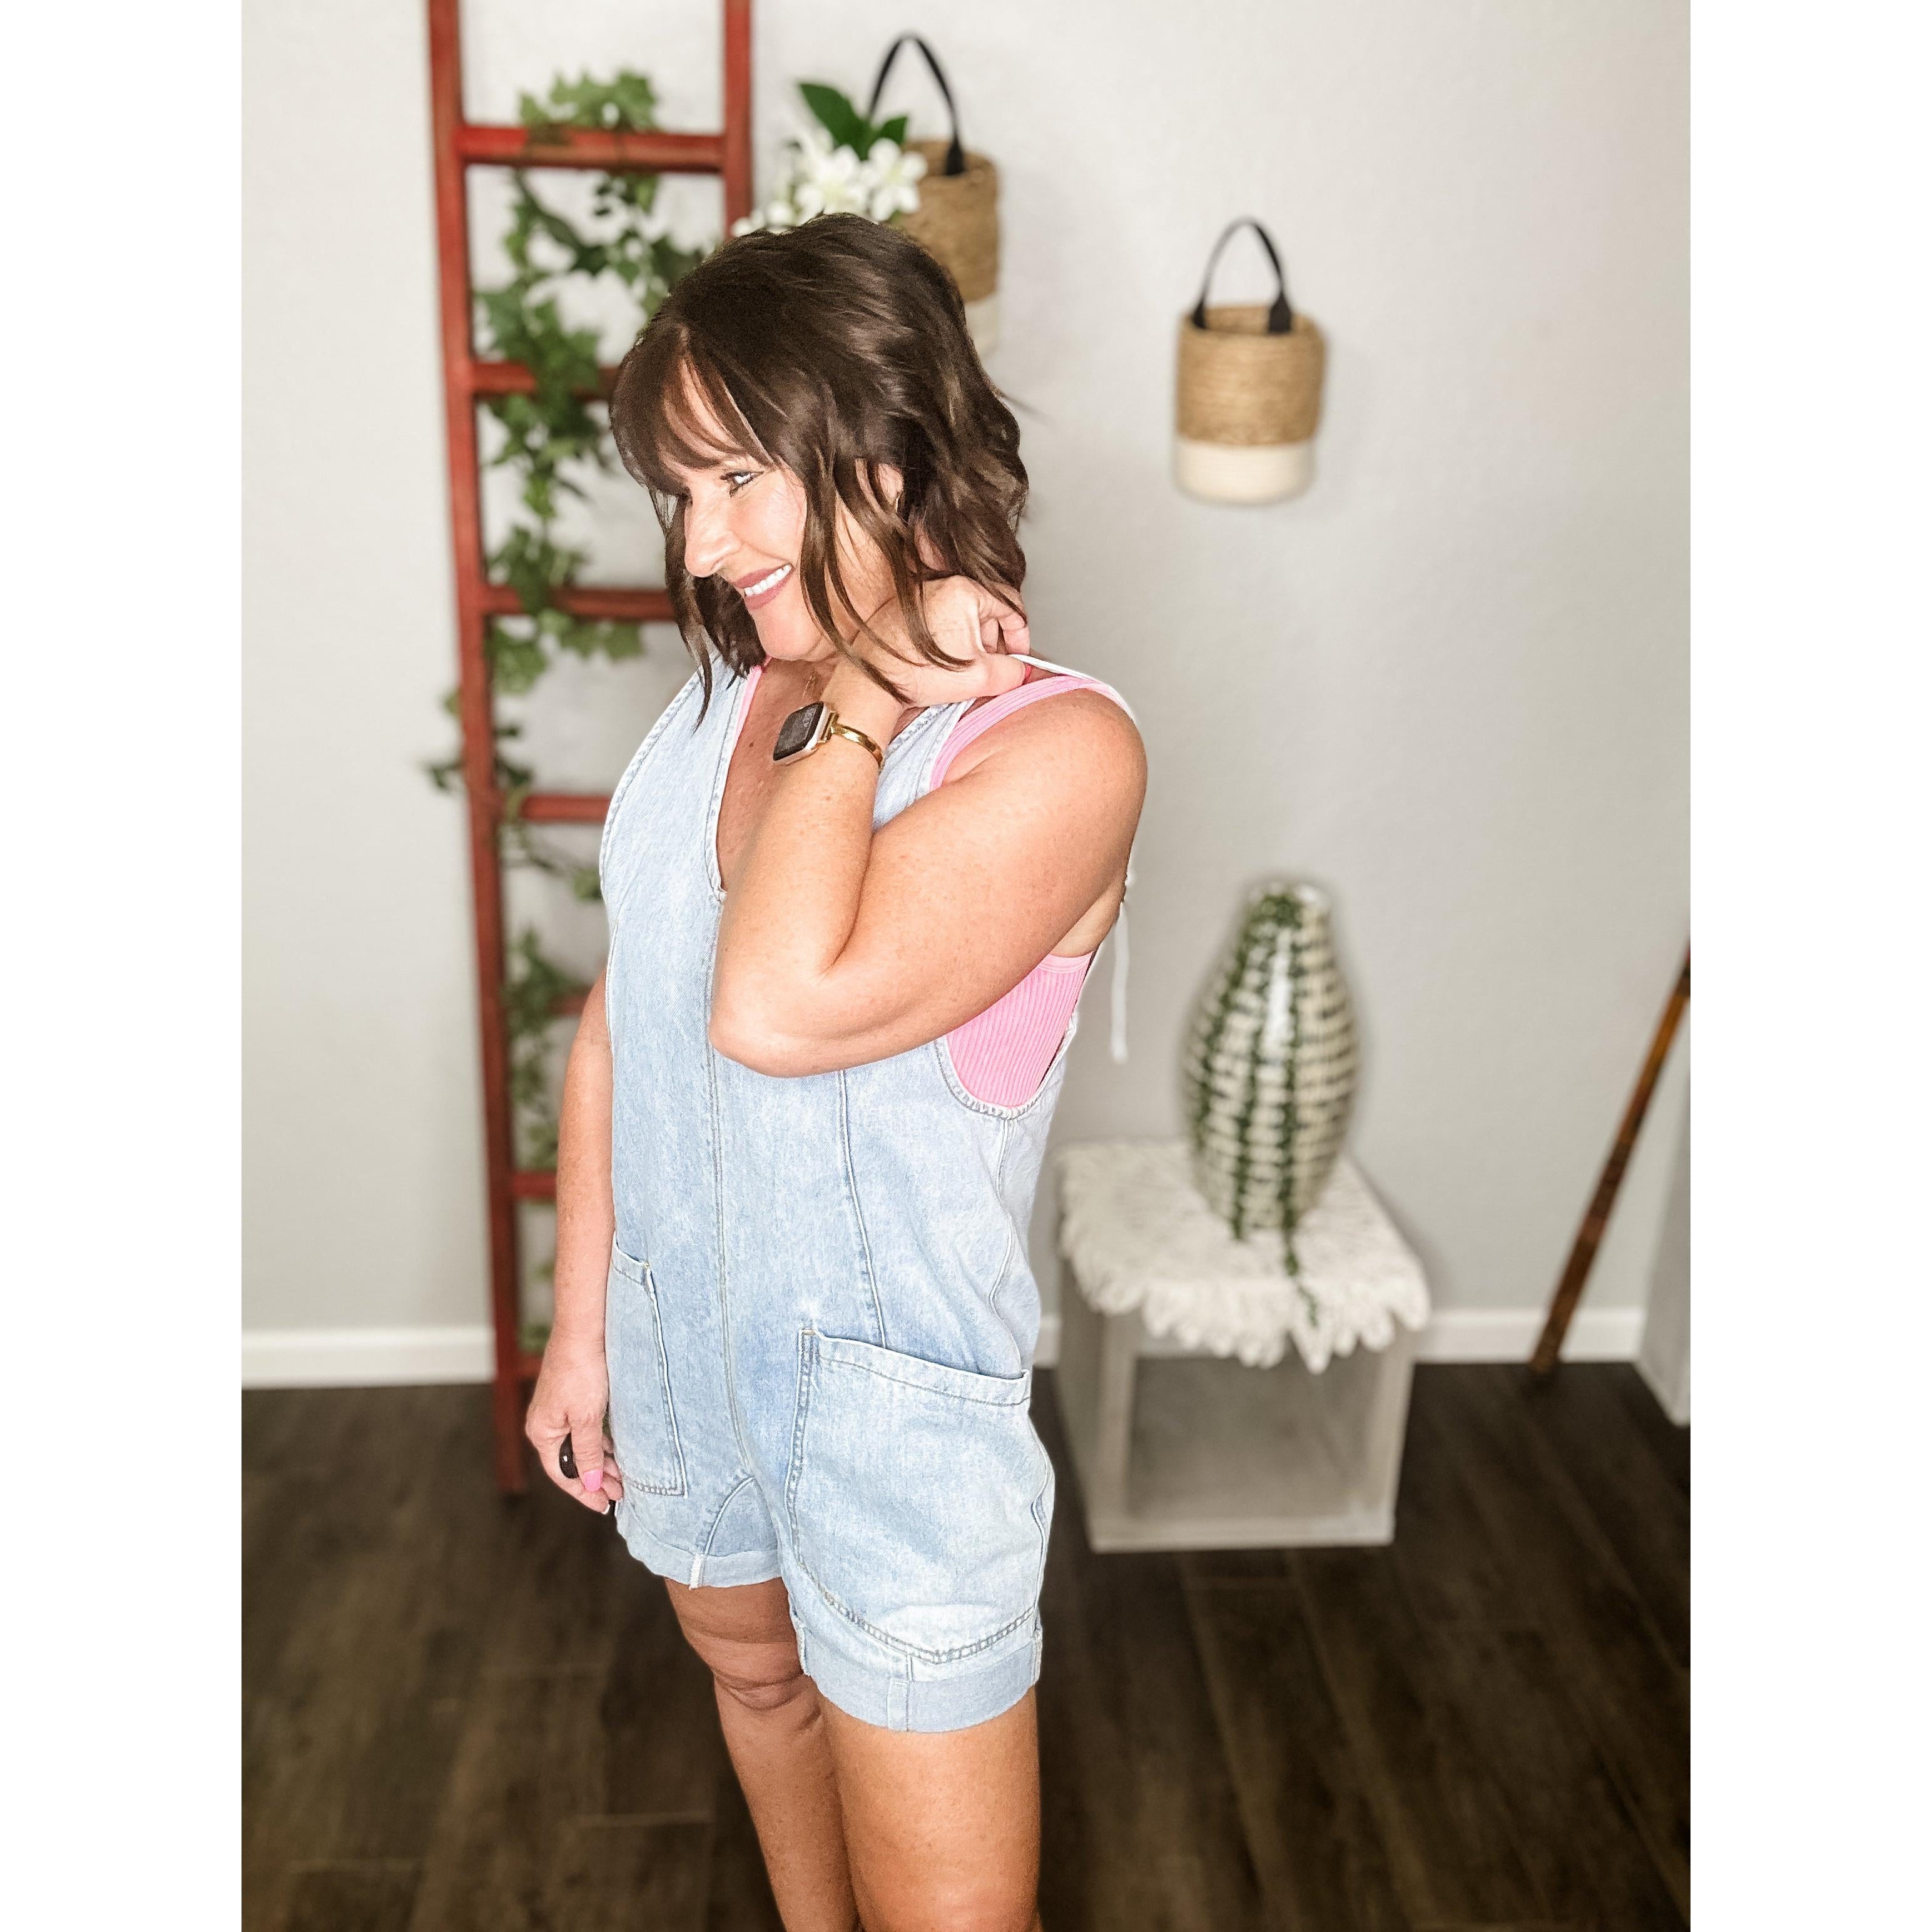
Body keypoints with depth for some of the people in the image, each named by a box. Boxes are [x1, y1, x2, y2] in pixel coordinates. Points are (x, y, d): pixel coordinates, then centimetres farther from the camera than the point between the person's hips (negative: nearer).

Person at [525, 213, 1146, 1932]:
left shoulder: (1058, 746, -23)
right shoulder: (715, 702, -2)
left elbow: (781, 1006, -36)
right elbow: (617, 1027, 4)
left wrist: (865, 696, -24)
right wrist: (582, 1325, 9)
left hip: (896, 1397, -6)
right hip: (684, 1340, 7)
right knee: (751, 1669, 31)